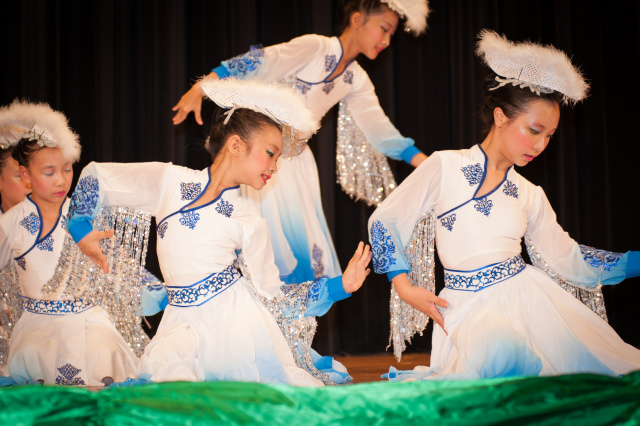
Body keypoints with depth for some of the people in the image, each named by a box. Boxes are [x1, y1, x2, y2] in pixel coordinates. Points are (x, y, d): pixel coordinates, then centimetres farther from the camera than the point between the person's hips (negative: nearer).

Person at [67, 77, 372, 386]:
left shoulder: (250, 224, 7)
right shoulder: (169, 181, 5)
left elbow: (270, 292, 11)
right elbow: (95, 177, 13)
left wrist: (340, 285, 6)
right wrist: (81, 229, 14)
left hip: (238, 318, 1)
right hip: (184, 324, -1)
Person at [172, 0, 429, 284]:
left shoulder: (356, 81, 5)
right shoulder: (314, 48, -16)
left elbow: (379, 128, 2)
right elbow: (258, 64, -26)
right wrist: (198, 90, -36)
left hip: (298, 161, 7)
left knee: (304, 243, 5)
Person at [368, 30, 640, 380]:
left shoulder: (531, 196, 15)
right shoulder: (445, 167, 2)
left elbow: (567, 257, 18)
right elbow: (385, 220, 5)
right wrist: (404, 287, -4)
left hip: (526, 295, 5)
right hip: (469, 306, -4)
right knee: (501, 350, -38)